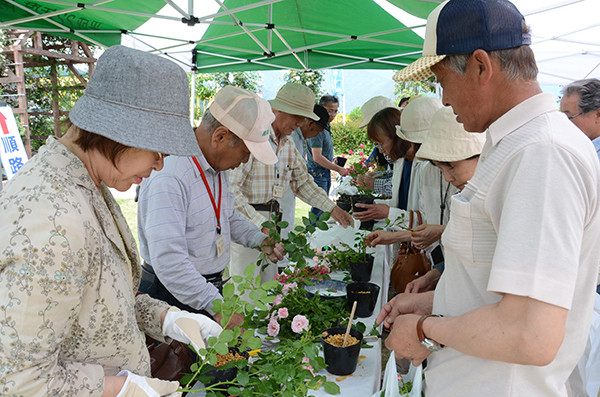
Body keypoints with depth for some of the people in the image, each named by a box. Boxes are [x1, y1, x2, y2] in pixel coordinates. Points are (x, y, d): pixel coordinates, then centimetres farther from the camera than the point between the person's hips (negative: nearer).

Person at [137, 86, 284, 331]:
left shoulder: (219, 166, 4)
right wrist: (217, 306, -32)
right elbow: (168, 260, -32)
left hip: (211, 288, 8)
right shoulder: (168, 178, -27)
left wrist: (258, 239, 4)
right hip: (173, 293, -8)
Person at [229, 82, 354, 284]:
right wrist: (259, 222, -29)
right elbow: (231, 187, -23)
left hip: (268, 219, 8)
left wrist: (332, 208, 9)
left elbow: (302, 181, 20)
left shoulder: (288, 144, 10)